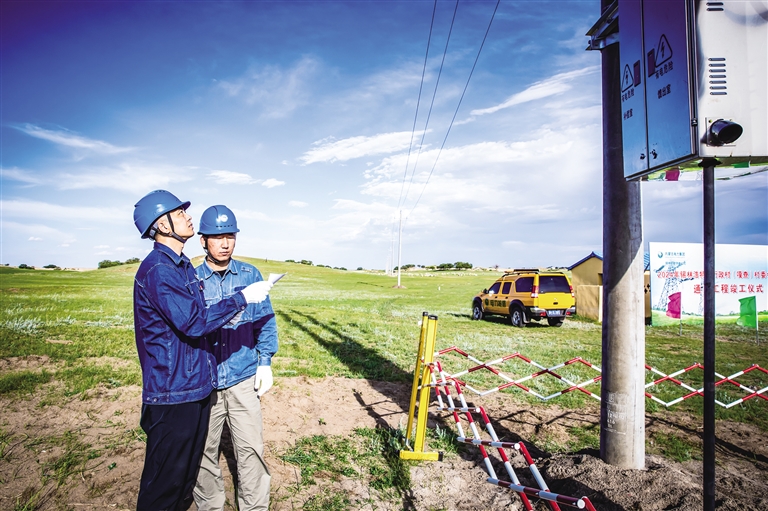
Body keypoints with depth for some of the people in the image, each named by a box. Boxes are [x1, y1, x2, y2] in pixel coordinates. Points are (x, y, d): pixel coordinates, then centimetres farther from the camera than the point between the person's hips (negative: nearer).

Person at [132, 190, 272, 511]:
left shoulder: (184, 266, 12)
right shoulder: (157, 270, -19)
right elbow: (192, 322, -24)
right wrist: (242, 298, -19)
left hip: (196, 385, 9)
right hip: (173, 391, -9)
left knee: (188, 469, 22)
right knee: (165, 479, 6)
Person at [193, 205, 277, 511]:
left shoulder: (250, 275, 1)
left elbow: (265, 321, 4)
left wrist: (265, 363, 0)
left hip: (244, 378, 0)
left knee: (251, 448, 3)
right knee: (204, 451, 13)